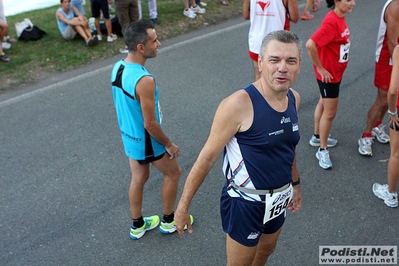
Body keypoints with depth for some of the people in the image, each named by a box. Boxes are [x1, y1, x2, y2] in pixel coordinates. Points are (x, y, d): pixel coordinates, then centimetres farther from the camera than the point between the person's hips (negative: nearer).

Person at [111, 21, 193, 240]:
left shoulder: (118, 68, -6)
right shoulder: (144, 80, -33)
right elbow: (150, 124, -27)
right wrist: (169, 145, -12)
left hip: (129, 137, 8)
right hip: (147, 141, -8)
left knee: (139, 178, 23)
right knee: (173, 173, 17)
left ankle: (137, 226, 41)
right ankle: (169, 221, 34)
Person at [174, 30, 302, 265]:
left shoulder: (294, 98, -4)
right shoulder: (239, 105, -27)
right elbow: (208, 157, -21)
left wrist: (295, 183, 22)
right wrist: (183, 206, -16)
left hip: (279, 197, 7)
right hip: (247, 202, -6)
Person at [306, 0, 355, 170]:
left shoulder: (340, 17, 2)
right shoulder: (331, 21, -26)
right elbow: (310, 45, -34)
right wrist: (320, 68, -24)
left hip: (336, 71, 9)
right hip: (329, 74, -9)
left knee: (323, 104, 22)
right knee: (330, 113, 1)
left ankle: (317, 137, 41)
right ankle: (322, 150, 15)